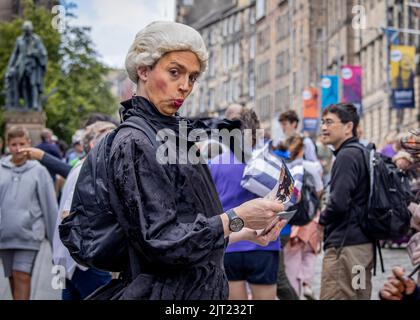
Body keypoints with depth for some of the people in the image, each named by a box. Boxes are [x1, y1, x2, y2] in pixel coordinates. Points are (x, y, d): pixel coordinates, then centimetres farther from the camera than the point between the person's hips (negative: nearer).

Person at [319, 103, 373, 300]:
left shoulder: (347, 156, -13)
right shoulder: (362, 153, 16)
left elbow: (339, 202, -22)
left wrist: (323, 219, -4)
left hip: (345, 245, -10)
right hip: (364, 245, 10)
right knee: (359, 296, 14)